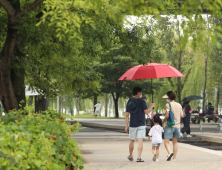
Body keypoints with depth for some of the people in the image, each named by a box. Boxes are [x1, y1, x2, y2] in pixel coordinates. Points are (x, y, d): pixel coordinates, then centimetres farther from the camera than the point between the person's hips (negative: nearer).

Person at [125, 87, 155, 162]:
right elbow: (146, 112, -14)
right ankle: (139, 157, -12)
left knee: (131, 141, 15)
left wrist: (126, 126, 7)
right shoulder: (141, 101, -8)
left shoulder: (129, 101, 5)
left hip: (132, 125, 4)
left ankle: (130, 156, 28)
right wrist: (152, 106, 3)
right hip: (141, 125, -4)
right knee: (140, 141, -5)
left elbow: (127, 115, 4)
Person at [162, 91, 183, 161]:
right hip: (177, 125, 6)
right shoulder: (179, 105, 9)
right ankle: (174, 157, 12)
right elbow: (181, 115, 7)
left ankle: (170, 152, -33)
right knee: (175, 142, 13)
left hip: (169, 125, -6)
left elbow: (167, 116, -16)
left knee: (166, 141, -8)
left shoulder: (168, 105, -8)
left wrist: (163, 121, 0)